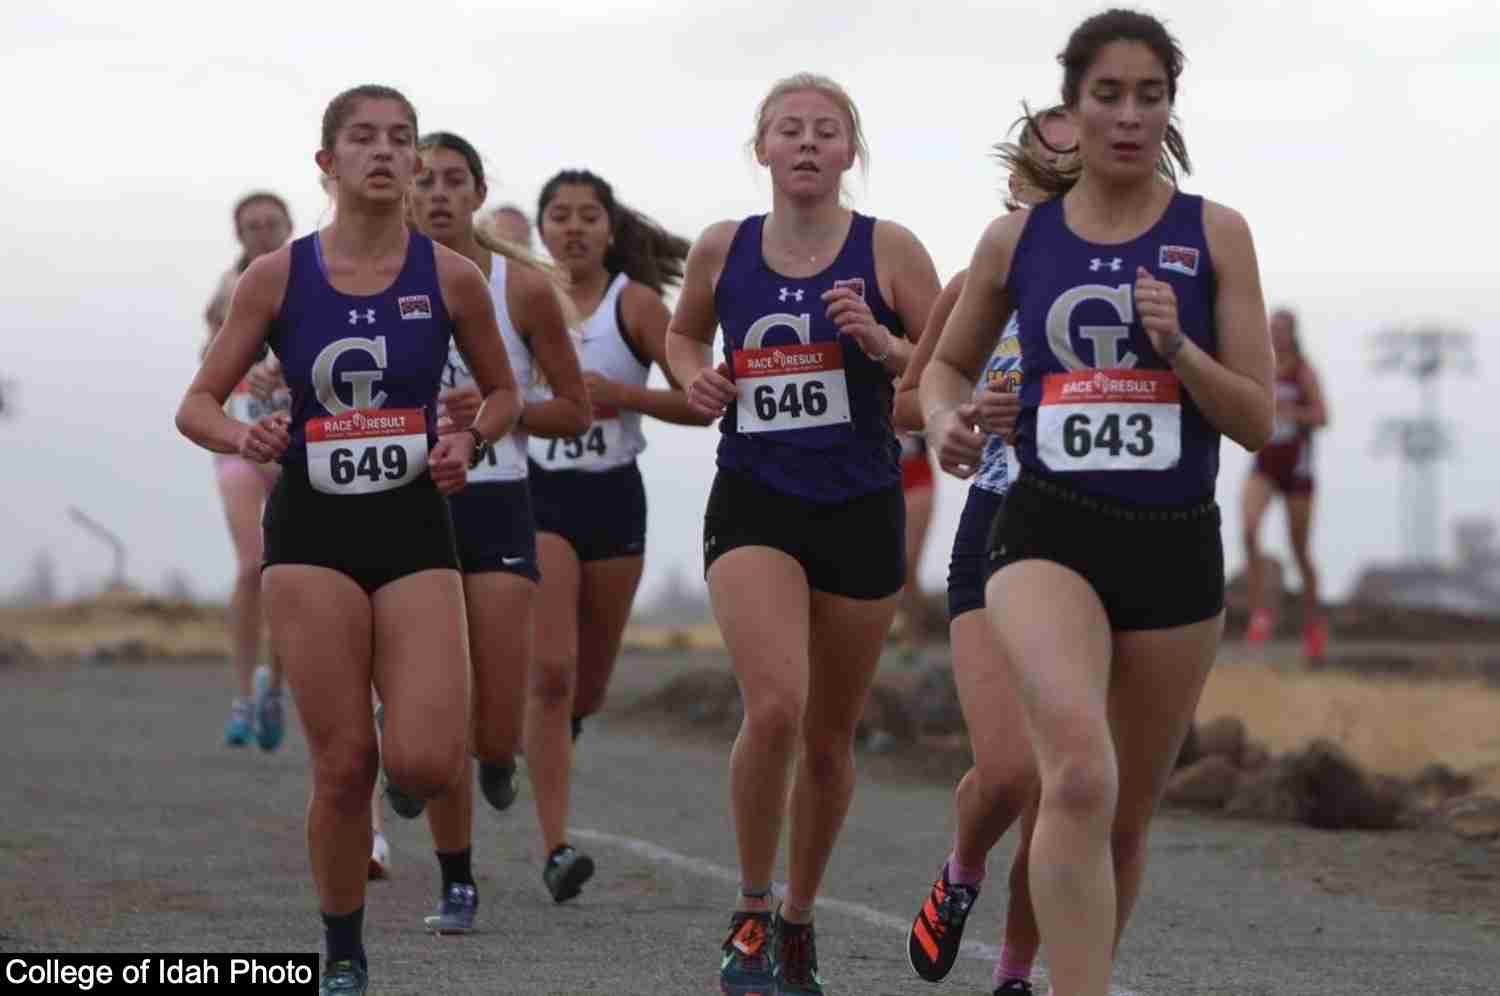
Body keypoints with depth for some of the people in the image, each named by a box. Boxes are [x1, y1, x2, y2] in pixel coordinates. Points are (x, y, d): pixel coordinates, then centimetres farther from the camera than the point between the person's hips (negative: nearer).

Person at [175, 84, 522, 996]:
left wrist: (468, 442, -6)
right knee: (344, 764, -4)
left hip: (415, 529, 0)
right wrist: (242, 435, -18)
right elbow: (197, 405, 3)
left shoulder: (451, 277, 0)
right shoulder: (278, 276, -1)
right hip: (312, 533, 0)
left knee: (426, 765, -14)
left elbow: (506, 393, 14)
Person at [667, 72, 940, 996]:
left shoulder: (888, 250, -3)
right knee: (774, 707, -22)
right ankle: (751, 914, -4)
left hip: (860, 510, 0)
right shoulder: (722, 249, 3)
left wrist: (883, 345, -19)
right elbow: (683, 334, 22)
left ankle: (798, 919, 32)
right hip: (754, 503, 0)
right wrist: (695, 378, 1)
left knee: (829, 741, 10)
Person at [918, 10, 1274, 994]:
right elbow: (949, 363, 20)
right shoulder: (1018, 238, 4)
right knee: (1080, 774, -28)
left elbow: (1258, 422, 0)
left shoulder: (1214, 234, 2)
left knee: (1129, 815, 13)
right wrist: (947, 419, -2)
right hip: (1050, 533, -2)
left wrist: (1177, 346, -17)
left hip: (1177, 544, 2)